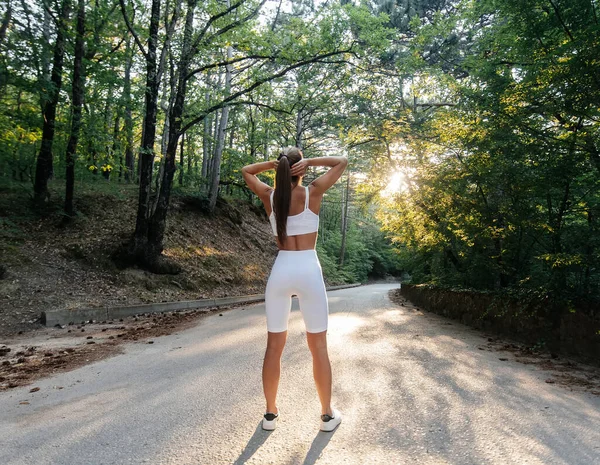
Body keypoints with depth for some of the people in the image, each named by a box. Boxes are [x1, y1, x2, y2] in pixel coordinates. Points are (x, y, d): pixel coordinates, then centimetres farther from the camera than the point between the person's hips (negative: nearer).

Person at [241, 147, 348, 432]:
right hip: (309, 271, -2)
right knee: (318, 346, 9)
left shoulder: (269, 196, 2)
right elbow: (342, 162, 7)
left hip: (280, 272, 2)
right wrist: (309, 161, -1)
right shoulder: (313, 193, -4)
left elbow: (246, 171, 21)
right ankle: (327, 414, 22)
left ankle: (270, 414, 22)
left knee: (274, 346, 12)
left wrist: (272, 163, 6)